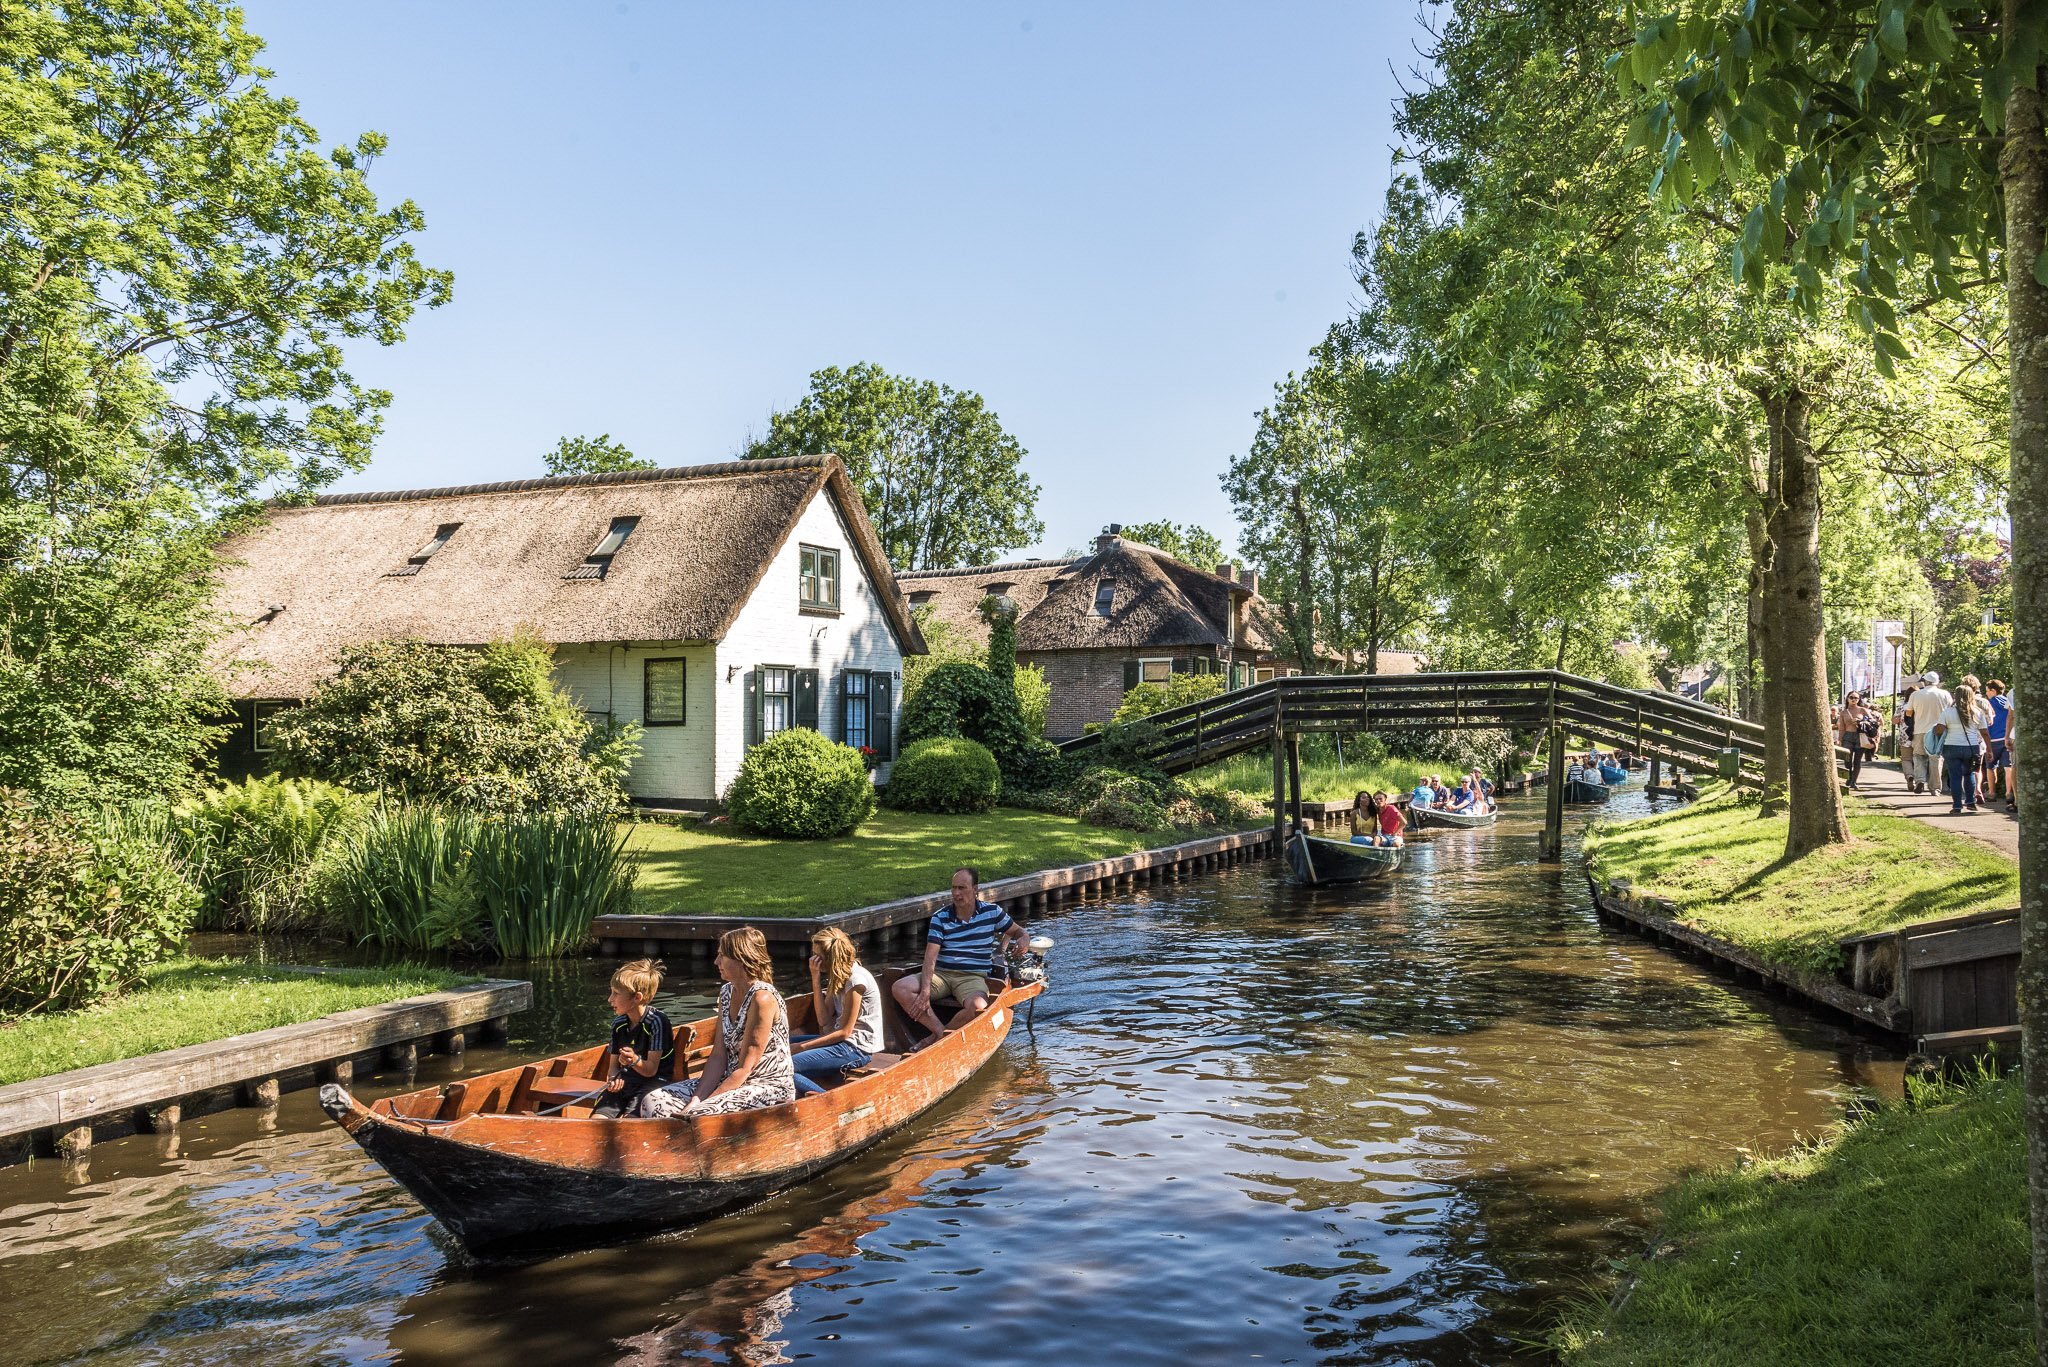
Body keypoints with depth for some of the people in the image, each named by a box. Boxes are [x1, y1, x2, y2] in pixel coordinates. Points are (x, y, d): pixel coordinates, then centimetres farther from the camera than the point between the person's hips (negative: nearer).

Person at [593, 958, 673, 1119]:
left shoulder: (657, 1022, -12)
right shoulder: (618, 1024, 10)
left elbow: (651, 1070, -12)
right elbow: (613, 1066, 15)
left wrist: (635, 1061, -33)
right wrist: (615, 1079, -9)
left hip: (652, 1084, -6)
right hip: (624, 1082, 6)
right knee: (596, 1120, -17)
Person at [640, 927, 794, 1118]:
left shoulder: (763, 998, -19)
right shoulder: (726, 992, 7)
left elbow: (744, 1068, -19)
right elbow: (718, 1057, 4)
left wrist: (698, 1107, -19)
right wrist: (696, 1100, -10)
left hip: (771, 1089, -8)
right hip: (732, 1081, 8)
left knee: (696, 1117, -29)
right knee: (652, 1102, -4)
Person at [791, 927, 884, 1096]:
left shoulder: (855, 979, -17)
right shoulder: (838, 976, 11)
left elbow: (845, 1031, -16)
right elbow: (823, 1020, 2)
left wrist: (802, 1046, -14)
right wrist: (816, 978, -3)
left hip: (857, 1048, -10)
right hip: (843, 1041, 10)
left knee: (786, 1067, -19)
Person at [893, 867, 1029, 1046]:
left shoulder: (992, 912, 4)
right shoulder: (941, 918, 2)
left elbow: (1018, 931, 18)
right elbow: (930, 957, -7)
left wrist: (1023, 939, -9)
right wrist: (925, 992, -20)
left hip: (973, 977, -1)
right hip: (940, 973, 2)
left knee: (977, 1006, -37)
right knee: (900, 989, -24)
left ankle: (934, 1038, -15)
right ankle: (941, 1032, -26)